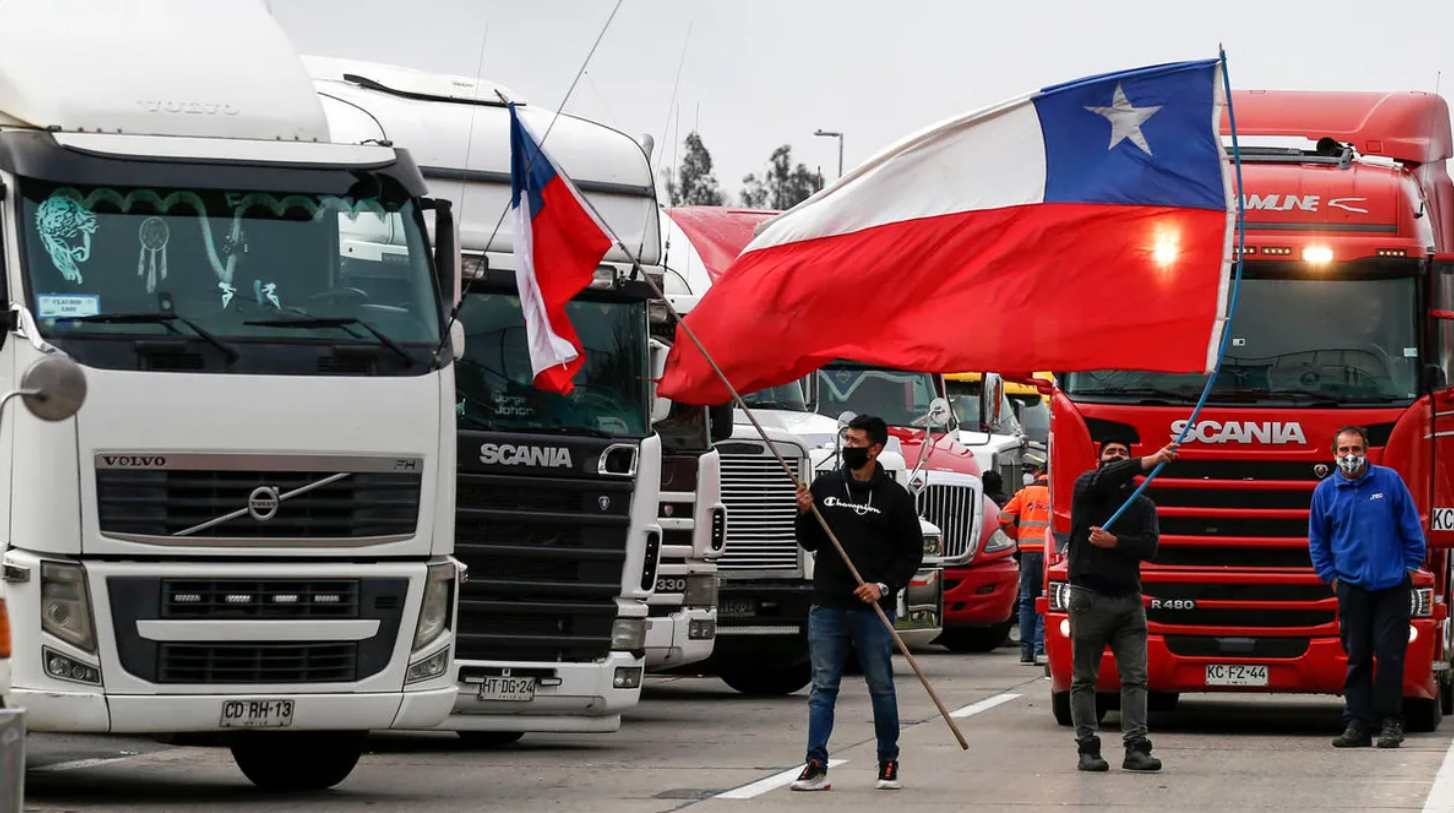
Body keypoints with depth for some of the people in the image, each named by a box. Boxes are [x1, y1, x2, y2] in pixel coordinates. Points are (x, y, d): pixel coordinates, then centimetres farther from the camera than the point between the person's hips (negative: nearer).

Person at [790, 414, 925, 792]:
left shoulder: (894, 496, -1)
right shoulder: (825, 486, 9)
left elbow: (912, 553, 2)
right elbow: (810, 543, 14)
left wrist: (884, 586, -11)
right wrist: (805, 514, -6)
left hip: (873, 610, -2)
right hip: (827, 605, 2)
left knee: (881, 687, 5)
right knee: (823, 687, -1)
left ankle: (889, 764, 16)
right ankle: (816, 767, -3)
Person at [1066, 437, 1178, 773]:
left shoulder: (1143, 505, 17)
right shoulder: (1086, 488, 8)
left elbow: (1149, 546, 3)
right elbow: (1105, 479, -16)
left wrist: (1115, 542, -13)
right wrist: (1150, 462, -25)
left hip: (1128, 598, 3)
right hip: (1089, 596, -3)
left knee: (1135, 676, -4)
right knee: (1084, 678, 0)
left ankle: (1136, 748, -7)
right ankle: (1088, 748, 2)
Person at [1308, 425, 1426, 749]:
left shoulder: (1390, 481, 1)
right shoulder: (1325, 491, 5)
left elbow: (1411, 528, 6)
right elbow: (1317, 540, 15)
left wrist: (1411, 567, 2)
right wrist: (1330, 576, 8)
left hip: (1393, 585, -2)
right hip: (1352, 586, 2)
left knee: (1389, 653, -4)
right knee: (1356, 657, 3)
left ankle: (1391, 722, 3)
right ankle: (1357, 725, 6)